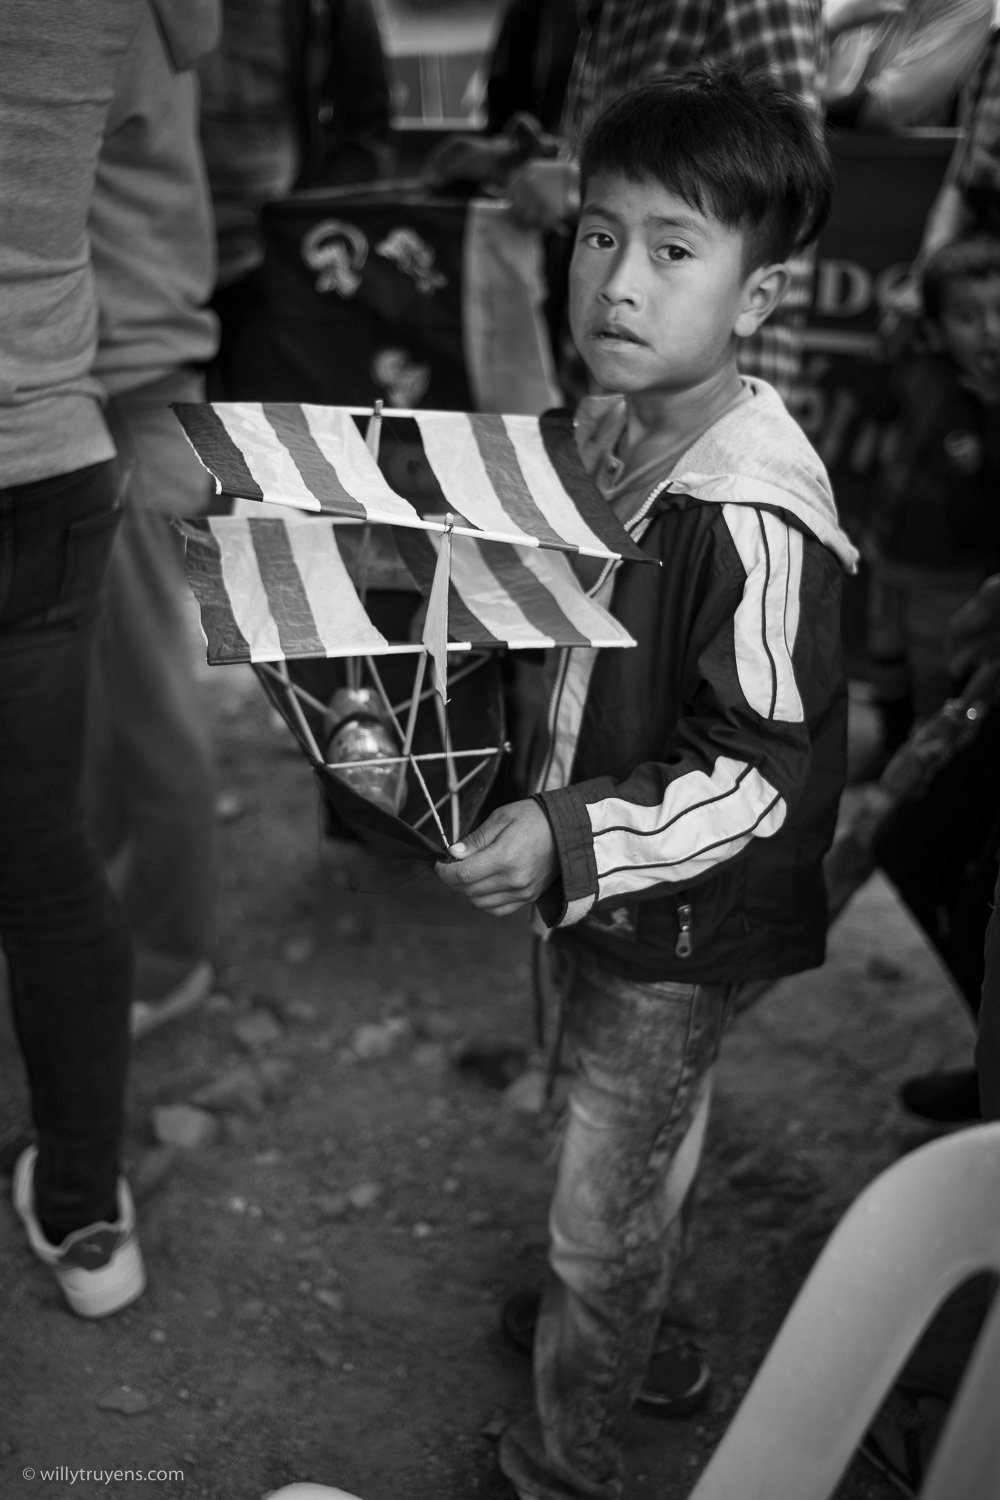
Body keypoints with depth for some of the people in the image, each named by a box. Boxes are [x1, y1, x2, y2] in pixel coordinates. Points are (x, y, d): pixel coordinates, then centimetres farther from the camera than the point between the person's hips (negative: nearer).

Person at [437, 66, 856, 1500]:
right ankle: (633, 1354, 55)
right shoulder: (613, 426, -3)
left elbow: (785, 780, -27)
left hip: (674, 924, -8)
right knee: (640, 1168, 29)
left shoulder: (757, 519, -30)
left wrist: (572, 840, -32)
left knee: (602, 1217, 12)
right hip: (596, 887, 8)